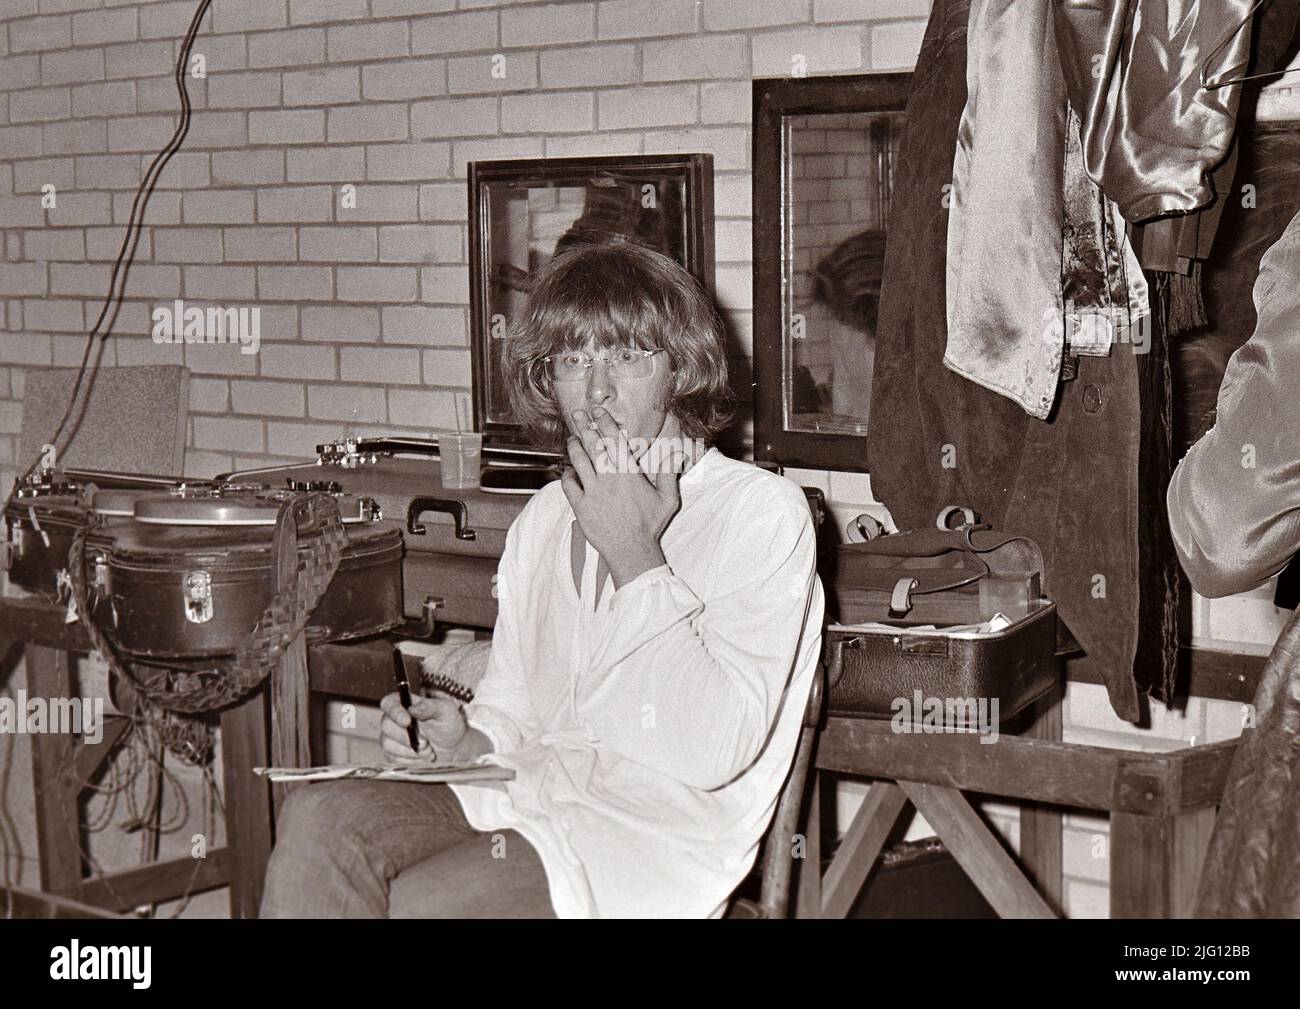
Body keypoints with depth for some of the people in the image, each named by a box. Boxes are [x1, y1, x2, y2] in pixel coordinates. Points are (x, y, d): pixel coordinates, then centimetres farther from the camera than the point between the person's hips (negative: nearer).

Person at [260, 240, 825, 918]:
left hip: (659, 837, -6)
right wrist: (462, 740, -2)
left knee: (414, 901, -28)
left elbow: (715, 754, -15)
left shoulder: (762, 511, -4)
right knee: (315, 819, -22)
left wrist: (634, 555, -14)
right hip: (526, 795, 6)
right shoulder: (545, 518, 18)